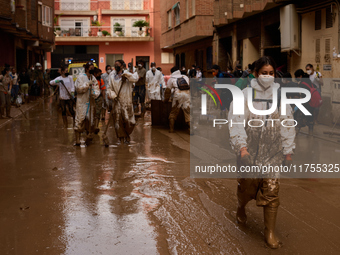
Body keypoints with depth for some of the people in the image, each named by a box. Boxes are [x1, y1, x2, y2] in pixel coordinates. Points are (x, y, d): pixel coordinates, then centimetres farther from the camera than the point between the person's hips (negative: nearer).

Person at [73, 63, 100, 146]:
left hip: (90, 102, 5)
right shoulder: (81, 77, -6)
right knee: (80, 120, -6)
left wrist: (95, 93, -13)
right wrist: (88, 84, -18)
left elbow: (97, 89, 7)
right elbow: (79, 88, -14)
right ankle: (77, 140, -2)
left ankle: (89, 136, 22)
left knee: (90, 120, 9)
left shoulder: (93, 78, 10)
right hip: (82, 102, -5)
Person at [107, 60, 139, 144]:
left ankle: (127, 135, 21)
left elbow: (135, 79, -16)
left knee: (129, 121, -6)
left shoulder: (127, 76, 2)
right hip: (117, 103, 3)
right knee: (118, 122, 3)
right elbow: (109, 89, 9)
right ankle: (121, 138, 17)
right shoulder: (112, 78, 13)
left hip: (127, 103, -3)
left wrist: (126, 74, -22)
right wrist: (112, 95, -10)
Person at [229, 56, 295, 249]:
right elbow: (236, 122, -9)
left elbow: (288, 125, 6)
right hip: (250, 152, -1)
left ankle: (270, 232, 13)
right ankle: (241, 208, 47)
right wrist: (242, 147, -17)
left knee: (271, 193, 0)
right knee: (247, 187, 13)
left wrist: (288, 151, 5)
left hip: (272, 153, 1)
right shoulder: (245, 95, -5)